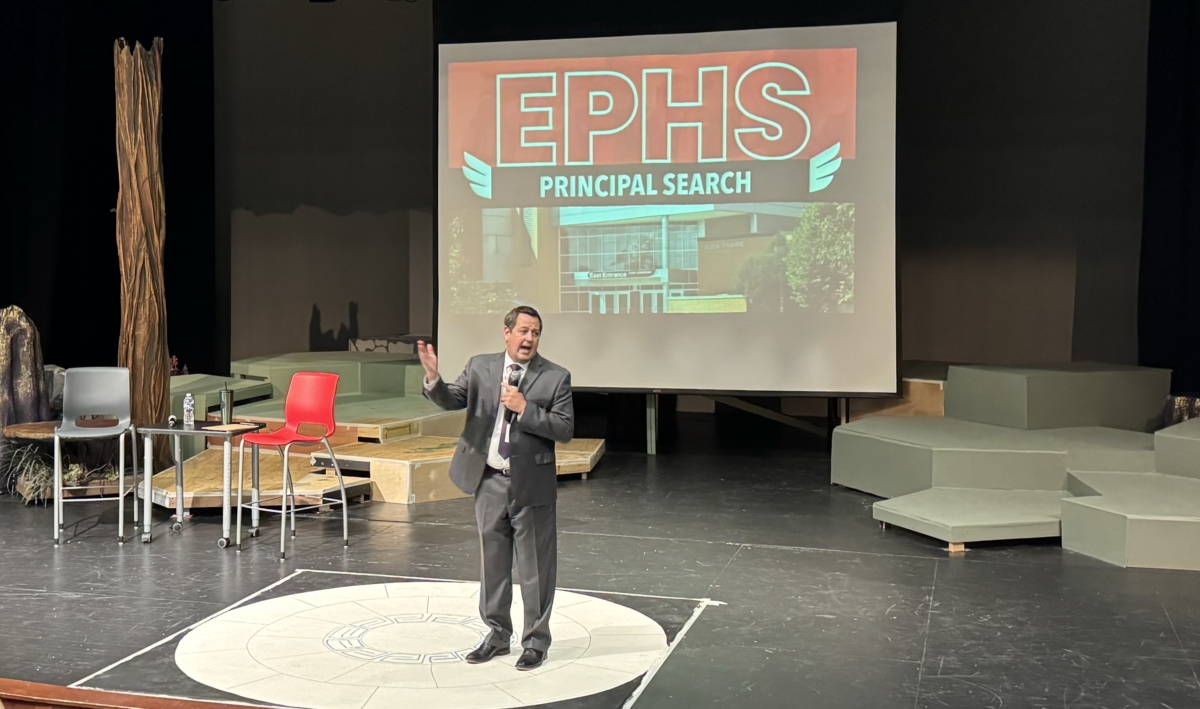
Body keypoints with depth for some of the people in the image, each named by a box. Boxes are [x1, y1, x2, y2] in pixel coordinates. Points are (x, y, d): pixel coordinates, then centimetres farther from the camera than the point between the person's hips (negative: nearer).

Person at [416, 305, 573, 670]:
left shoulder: (556, 377, -6)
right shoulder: (480, 367, 2)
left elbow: (565, 429, -11)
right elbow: (452, 400, -5)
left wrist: (524, 408, -21)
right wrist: (433, 378, -25)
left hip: (531, 483, -3)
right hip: (489, 481, 3)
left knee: (535, 566, 6)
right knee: (492, 561, 16)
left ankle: (536, 640, 21)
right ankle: (498, 634, 31)